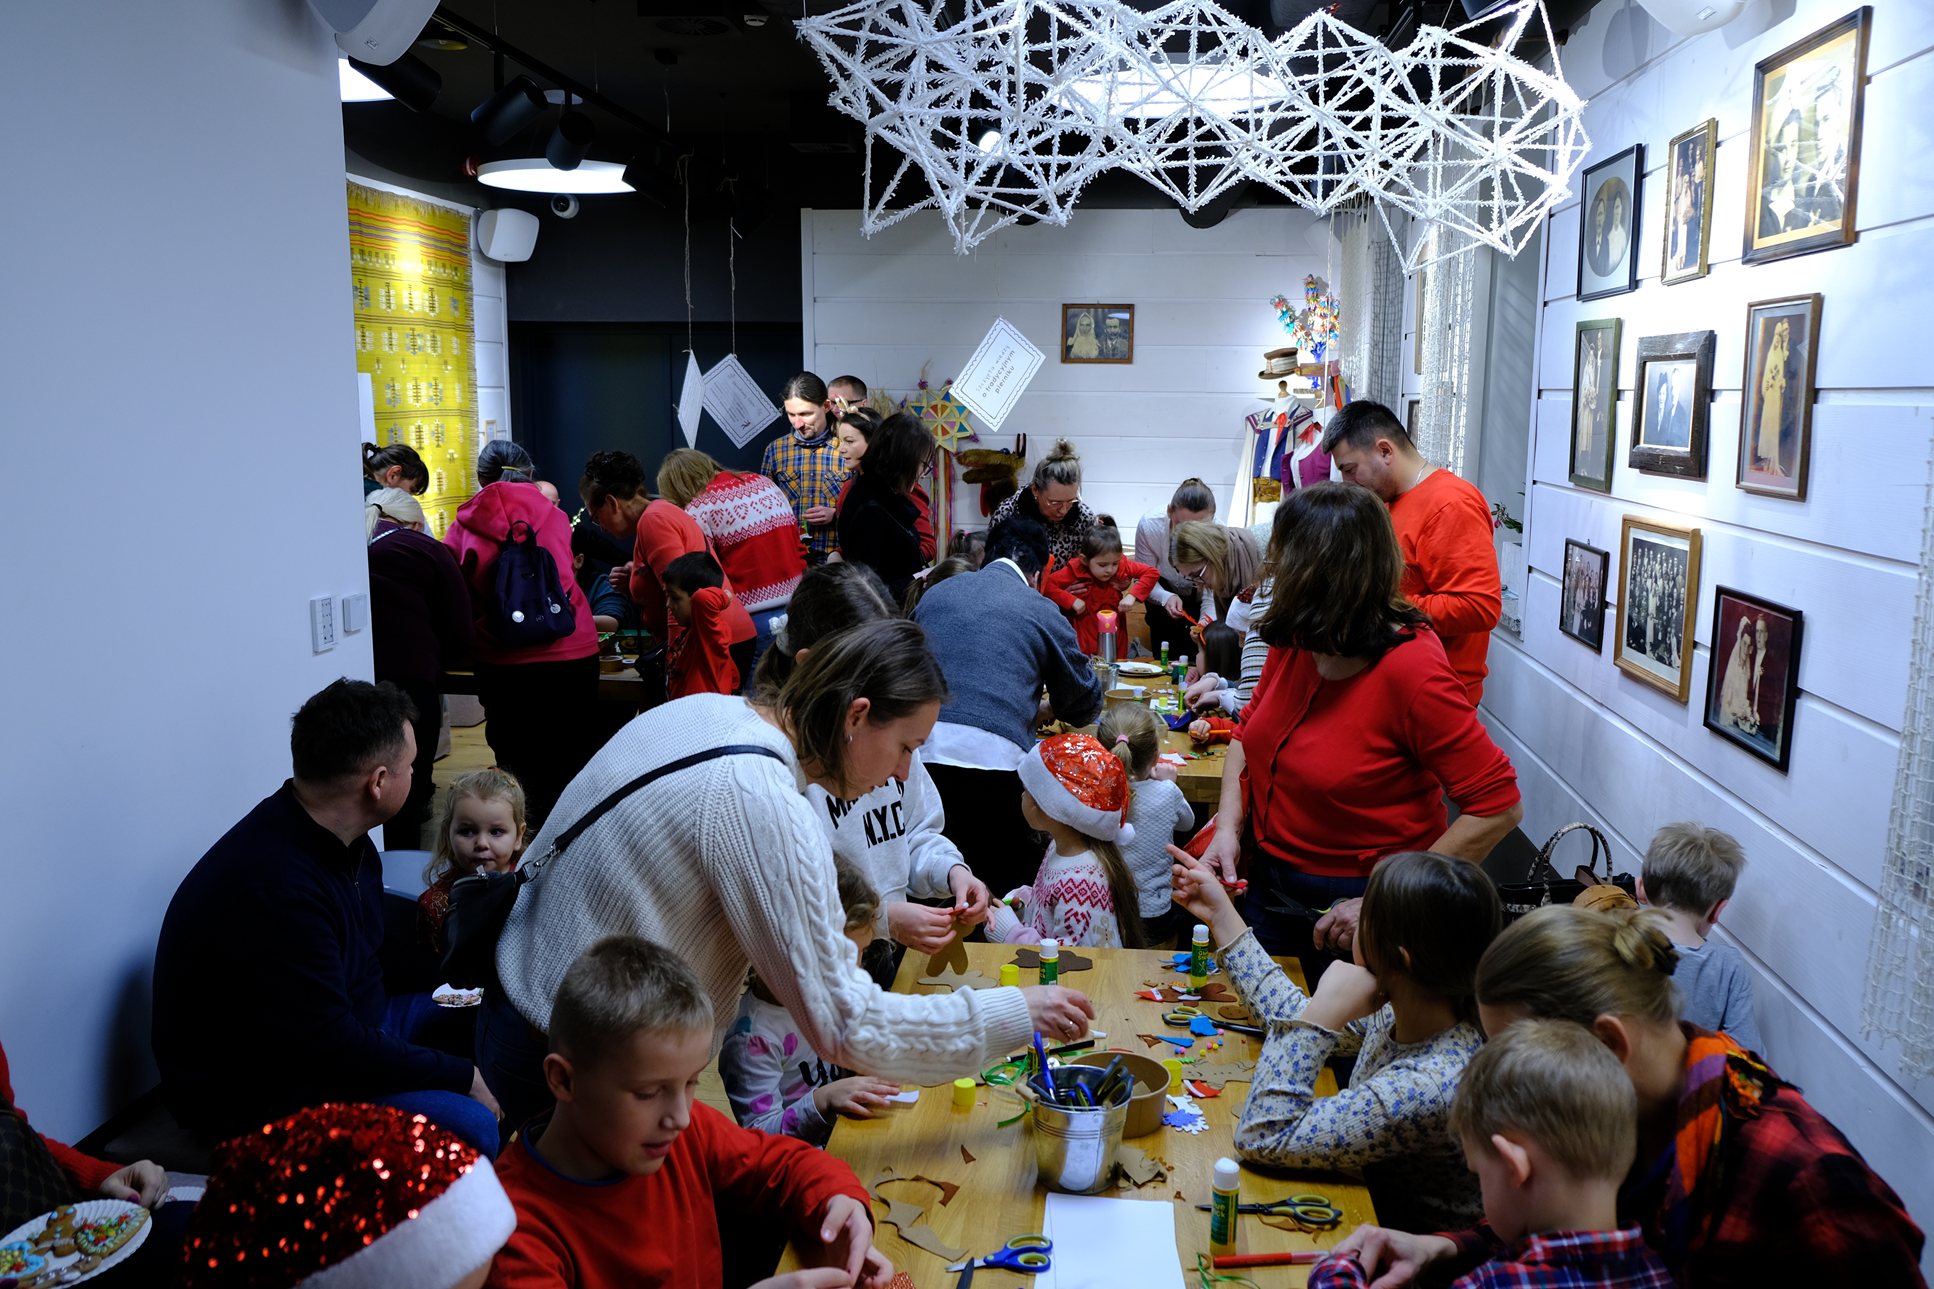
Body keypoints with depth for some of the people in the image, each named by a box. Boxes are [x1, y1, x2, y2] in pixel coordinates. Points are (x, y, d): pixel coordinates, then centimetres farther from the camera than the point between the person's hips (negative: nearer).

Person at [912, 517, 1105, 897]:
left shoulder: (935, 593, 20)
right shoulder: (1042, 612, 11)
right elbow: (1085, 705, 20)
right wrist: (1045, 709, 43)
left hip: (920, 749, 3)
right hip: (993, 756, -3)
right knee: (1004, 886, 13)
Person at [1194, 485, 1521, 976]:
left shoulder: (1411, 670, -24)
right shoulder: (1292, 642, -4)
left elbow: (1498, 807, -23)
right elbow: (1249, 733, 11)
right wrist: (1229, 826, -6)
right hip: (1269, 887, 6)